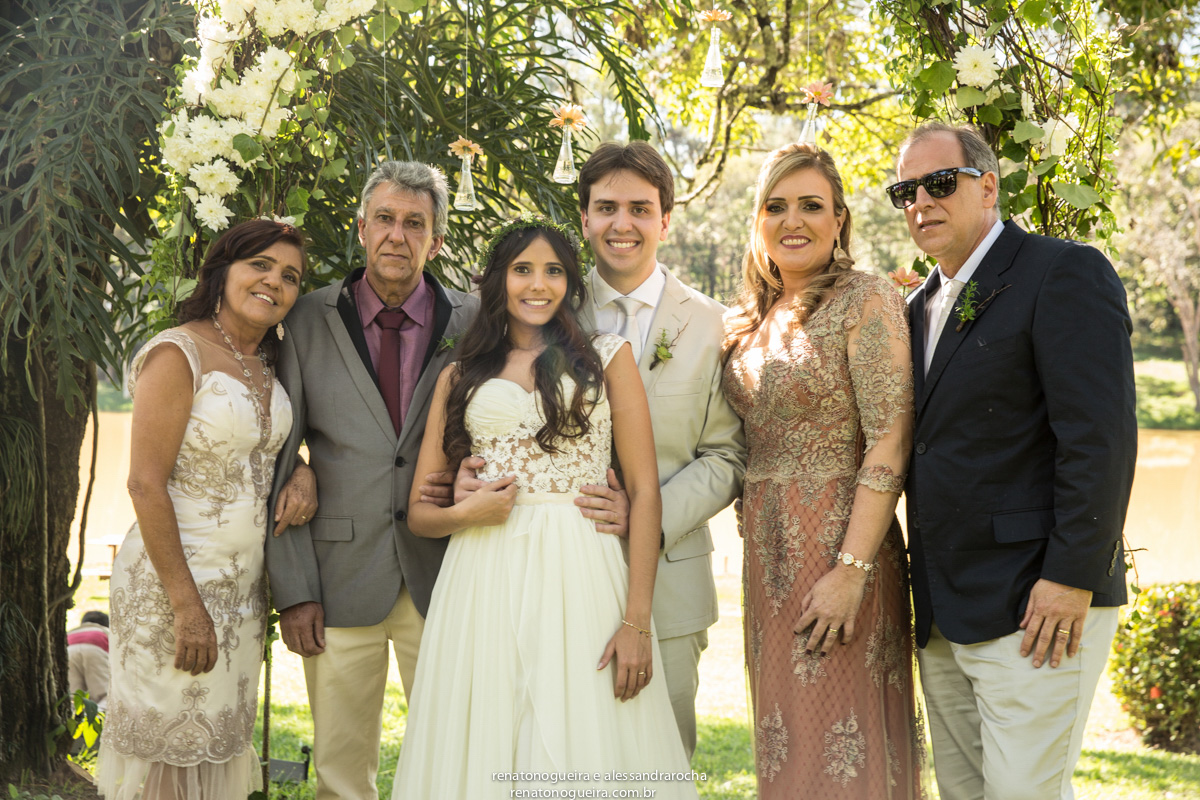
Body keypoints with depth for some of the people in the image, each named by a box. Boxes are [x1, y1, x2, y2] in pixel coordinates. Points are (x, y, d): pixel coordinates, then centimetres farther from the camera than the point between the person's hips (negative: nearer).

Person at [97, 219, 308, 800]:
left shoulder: (266, 364, 10)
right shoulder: (178, 354, -13)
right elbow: (145, 484, -18)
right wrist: (186, 605, -20)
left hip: (244, 584, 8)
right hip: (177, 579, -8)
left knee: (221, 745, 15)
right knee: (170, 750, 2)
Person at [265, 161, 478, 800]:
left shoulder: (474, 324, 4)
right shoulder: (309, 321, 2)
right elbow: (280, 462, 1)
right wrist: (292, 589, -4)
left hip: (442, 580, 0)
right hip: (340, 582, 0)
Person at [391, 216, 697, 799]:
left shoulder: (607, 358, 8)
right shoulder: (459, 378, 15)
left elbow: (644, 491, 1)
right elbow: (418, 511, 14)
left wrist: (637, 621, -9)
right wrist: (465, 514, -10)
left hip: (580, 581, -2)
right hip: (482, 584, 2)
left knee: (583, 749, -1)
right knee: (483, 752, 4)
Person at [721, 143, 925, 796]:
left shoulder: (863, 300, -9)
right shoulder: (752, 319, 12)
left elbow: (890, 445, -16)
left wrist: (852, 571, -21)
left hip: (840, 546, -7)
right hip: (768, 555, 7)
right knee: (785, 741, 14)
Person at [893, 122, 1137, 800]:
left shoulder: (1066, 273, -8)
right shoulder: (922, 308, 17)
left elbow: (1101, 438, -15)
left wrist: (1071, 579, -19)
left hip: (1032, 607, -8)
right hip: (943, 615, 8)